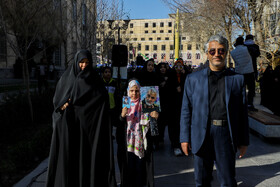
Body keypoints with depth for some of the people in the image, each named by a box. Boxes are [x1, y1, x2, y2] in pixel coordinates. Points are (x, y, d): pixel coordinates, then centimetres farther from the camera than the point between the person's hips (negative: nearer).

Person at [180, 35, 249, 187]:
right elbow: (186, 110, 4)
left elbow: (242, 111, 7)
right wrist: (184, 137, 1)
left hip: (226, 136, 0)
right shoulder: (193, 79, 5)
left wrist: (244, 140, 7)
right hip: (201, 136, 1)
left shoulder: (237, 79, 6)